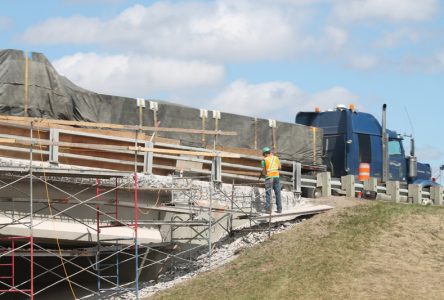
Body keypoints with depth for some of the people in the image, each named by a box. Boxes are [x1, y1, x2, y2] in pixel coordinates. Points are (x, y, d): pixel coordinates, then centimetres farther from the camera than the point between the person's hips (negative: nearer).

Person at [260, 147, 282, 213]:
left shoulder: (264, 160, -2)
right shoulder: (276, 158, 8)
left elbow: (263, 171, -4)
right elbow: (279, 167, 13)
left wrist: (260, 176, 14)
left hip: (269, 178, -3)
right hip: (276, 176, 3)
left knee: (268, 194, 0)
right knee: (277, 193, 5)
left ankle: (268, 209, -5)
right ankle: (279, 209, 3)